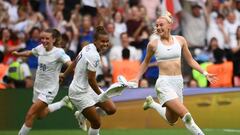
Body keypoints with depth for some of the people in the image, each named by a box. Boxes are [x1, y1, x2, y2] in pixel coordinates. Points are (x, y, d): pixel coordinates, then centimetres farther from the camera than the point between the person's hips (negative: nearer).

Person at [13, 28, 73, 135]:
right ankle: (63, 102, 41)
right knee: (40, 114, 25)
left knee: (30, 114, -13)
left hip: (49, 89, -7)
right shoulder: (40, 48, -3)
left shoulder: (58, 52, -21)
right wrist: (18, 54, 10)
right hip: (38, 86, 7)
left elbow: (70, 64, -36)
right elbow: (29, 53, 20)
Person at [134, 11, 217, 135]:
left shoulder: (180, 40, 4)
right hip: (164, 83, -4)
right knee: (185, 114, -21)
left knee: (171, 121, 14)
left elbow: (190, 60, 13)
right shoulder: (153, 44, -2)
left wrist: (205, 73, 5)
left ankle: (152, 103, 37)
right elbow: (146, 62, 15)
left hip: (178, 82, 4)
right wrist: (137, 78, 10)